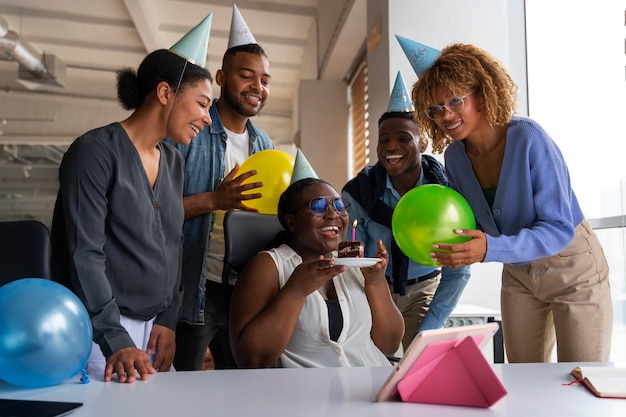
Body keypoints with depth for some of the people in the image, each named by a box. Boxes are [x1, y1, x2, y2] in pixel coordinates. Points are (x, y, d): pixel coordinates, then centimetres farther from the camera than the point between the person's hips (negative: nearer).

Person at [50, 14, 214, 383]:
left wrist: (168, 320, 2)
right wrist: (116, 340, -21)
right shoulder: (95, 151, -11)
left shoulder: (174, 162, 10)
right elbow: (85, 252, -16)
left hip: (155, 326, 6)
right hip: (102, 329, -6)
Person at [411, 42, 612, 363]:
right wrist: (452, 249, -19)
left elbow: (559, 228, -27)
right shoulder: (454, 156, -9)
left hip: (571, 267, -5)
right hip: (518, 273, 5)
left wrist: (490, 249, -40)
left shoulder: (527, 138, -26)